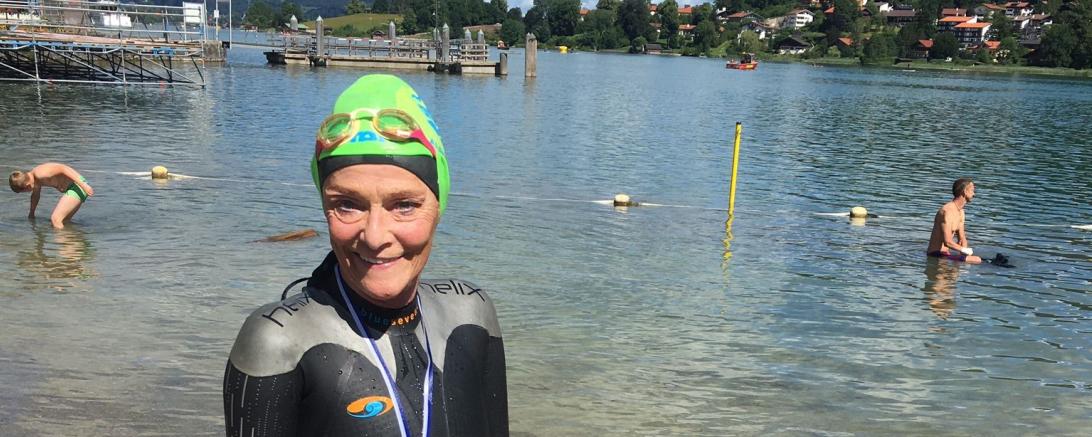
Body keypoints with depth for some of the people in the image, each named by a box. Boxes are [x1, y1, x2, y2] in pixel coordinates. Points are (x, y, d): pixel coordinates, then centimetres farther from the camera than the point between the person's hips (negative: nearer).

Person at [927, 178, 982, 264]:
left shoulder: (960, 211, 15)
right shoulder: (948, 211, -16)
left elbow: (962, 239, 16)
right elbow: (947, 242, -23)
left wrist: (964, 250, -2)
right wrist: (964, 250, -10)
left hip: (945, 250, 10)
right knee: (977, 260, -20)